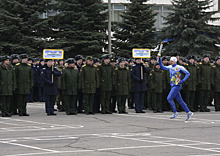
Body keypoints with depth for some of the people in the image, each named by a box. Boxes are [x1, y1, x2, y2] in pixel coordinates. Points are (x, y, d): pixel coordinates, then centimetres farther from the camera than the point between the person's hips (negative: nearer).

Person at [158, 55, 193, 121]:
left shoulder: (179, 67, -10)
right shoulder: (170, 67, 11)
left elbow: (188, 73, -7)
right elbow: (162, 67, 14)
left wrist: (183, 80, -18)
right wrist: (159, 59, 4)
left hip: (177, 86, -8)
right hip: (172, 86, 8)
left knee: (169, 98, -14)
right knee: (180, 100, 9)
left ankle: (175, 113, -3)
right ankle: (189, 113, 14)